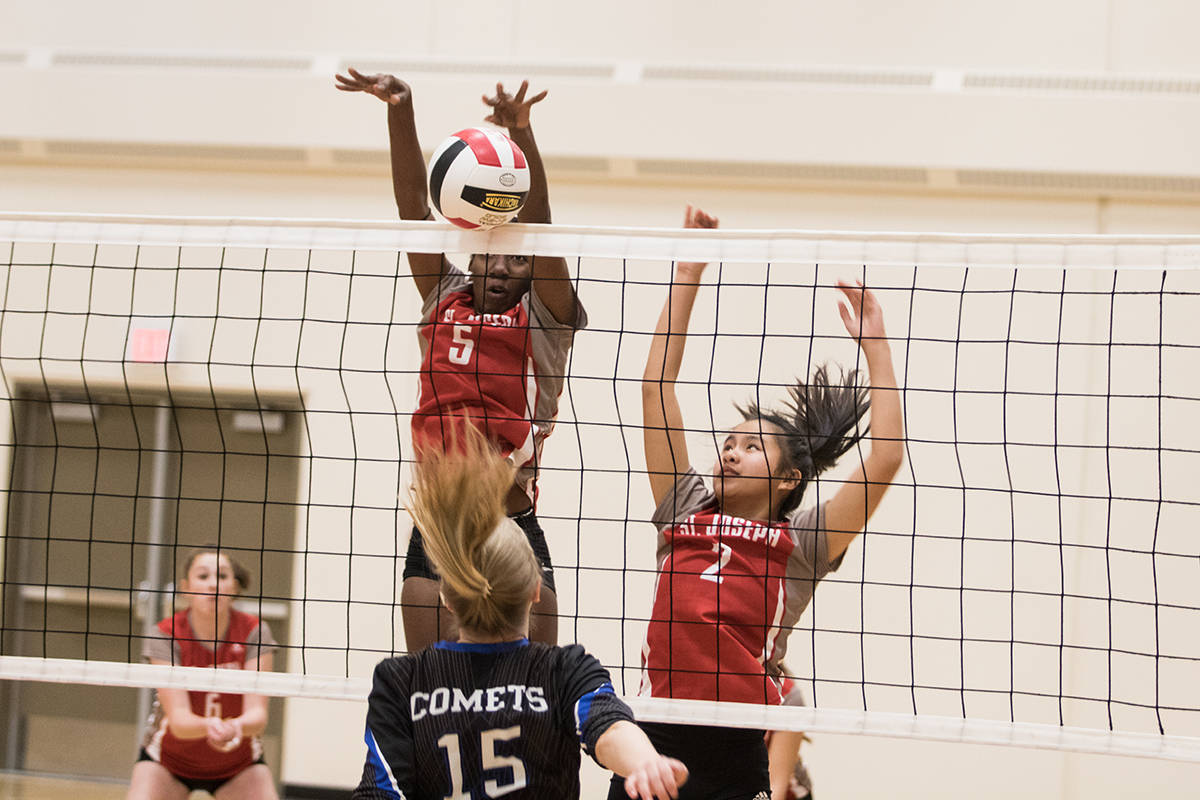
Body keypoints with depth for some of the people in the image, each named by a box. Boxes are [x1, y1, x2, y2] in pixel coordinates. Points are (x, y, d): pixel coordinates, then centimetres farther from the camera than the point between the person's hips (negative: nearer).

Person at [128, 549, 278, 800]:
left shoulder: (254, 632, -17)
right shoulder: (165, 635, -21)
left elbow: (257, 713, -24)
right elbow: (178, 718, -29)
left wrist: (236, 726, -48)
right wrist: (208, 726, -52)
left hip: (238, 763, 1)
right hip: (169, 760, -1)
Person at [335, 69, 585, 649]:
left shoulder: (543, 317, 4)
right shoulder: (444, 300, 13)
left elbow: (537, 223, -11)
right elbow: (413, 205, 5)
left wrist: (521, 133, -26)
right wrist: (398, 112, -6)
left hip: (513, 532, -3)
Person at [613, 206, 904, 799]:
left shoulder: (800, 543, 7)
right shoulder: (686, 512, 15)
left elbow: (885, 459, -1)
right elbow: (655, 391, 14)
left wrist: (875, 348, 3)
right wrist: (687, 276, 13)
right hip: (654, 737, 3)